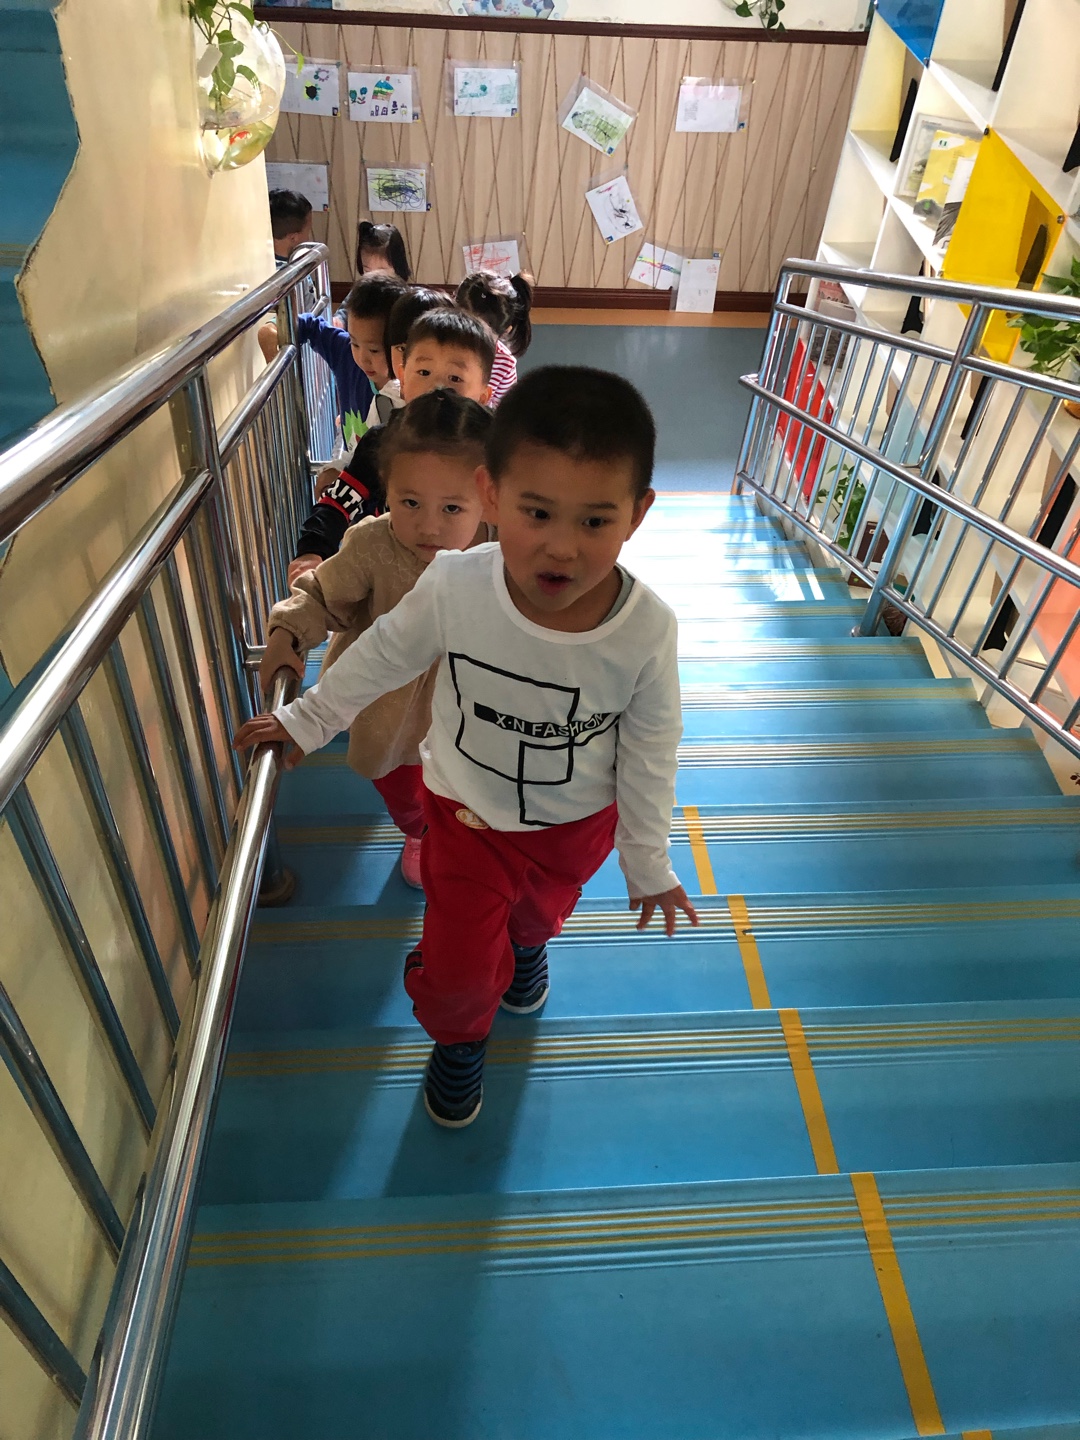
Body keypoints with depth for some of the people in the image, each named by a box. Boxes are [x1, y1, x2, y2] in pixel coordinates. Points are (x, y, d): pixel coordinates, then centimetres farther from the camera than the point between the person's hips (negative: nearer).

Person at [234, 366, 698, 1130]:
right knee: (458, 969, 9)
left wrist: (648, 861, -2)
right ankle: (461, 1036, 49)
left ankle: (527, 942, 72)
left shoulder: (648, 630, -29)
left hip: (577, 821, 1)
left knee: (542, 912, 31)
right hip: (468, 809, -1)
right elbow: (379, 658, -9)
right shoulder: (453, 587, -30)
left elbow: (649, 754, -13)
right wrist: (307, 721, 5)